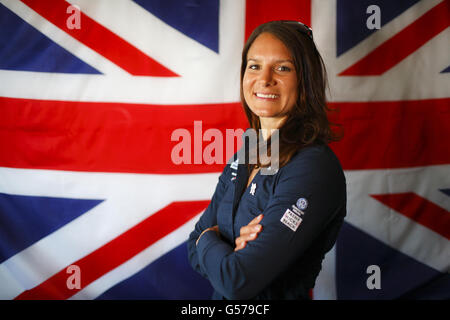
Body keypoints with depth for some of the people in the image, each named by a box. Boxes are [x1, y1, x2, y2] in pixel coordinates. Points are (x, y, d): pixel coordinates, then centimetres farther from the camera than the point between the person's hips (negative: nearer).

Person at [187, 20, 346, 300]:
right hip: (224, 299, 6)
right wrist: (234, 248, -18)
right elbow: (195, 249, 1)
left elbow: (237, 281, -28)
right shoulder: (244, 158, 0)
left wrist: (208, 239, -9)